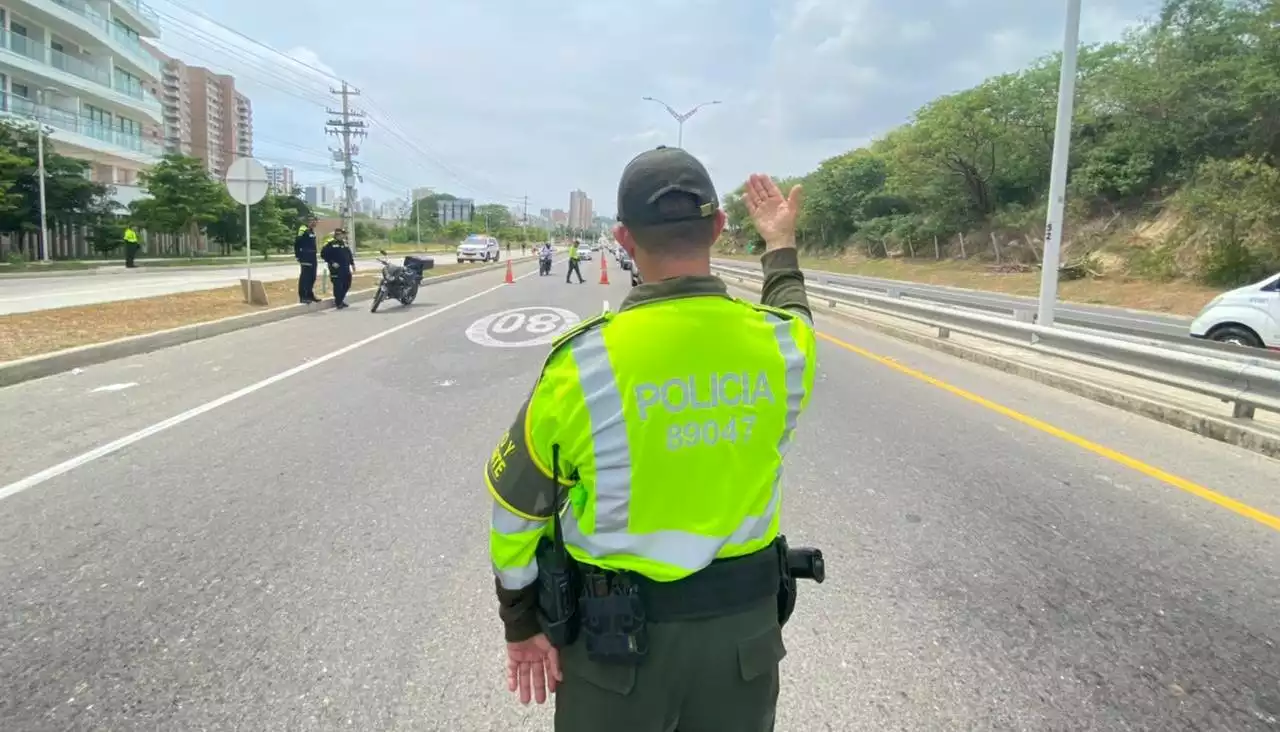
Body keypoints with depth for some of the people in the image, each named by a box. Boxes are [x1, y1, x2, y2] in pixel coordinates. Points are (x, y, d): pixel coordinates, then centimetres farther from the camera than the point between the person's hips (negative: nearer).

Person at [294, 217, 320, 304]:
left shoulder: (312, 231, 15)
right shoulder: (303, 230, -13)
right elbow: (296, 243, -16)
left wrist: (314, 253, 18)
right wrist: (298, 255, -15)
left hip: (312, 257, 9)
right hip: (305, 258, -9)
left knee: (312, 277, 14)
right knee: (305, 276, -7)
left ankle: (310, 294, 24)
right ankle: (302, 297, -4)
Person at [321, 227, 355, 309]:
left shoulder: (345, 243, 15)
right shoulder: (330, 244, -7)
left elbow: (349, 254, 24)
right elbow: (323, 254, -11)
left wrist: (352, 263, 18)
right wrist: (331, 263, -15)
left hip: (346, 269, 7)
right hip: (336, 269, -7)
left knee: (347, 285, 11)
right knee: (338, 286, -7)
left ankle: (340, 300, 28)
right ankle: (338, 303, 2)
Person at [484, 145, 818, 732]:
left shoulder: (587, 360, -22)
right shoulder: (781, 343, -13)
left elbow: (517, 505, -11)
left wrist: (522, 621, 4)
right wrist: (781, 247, 29)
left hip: (617, 631, -2)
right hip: (746, 621, 3)